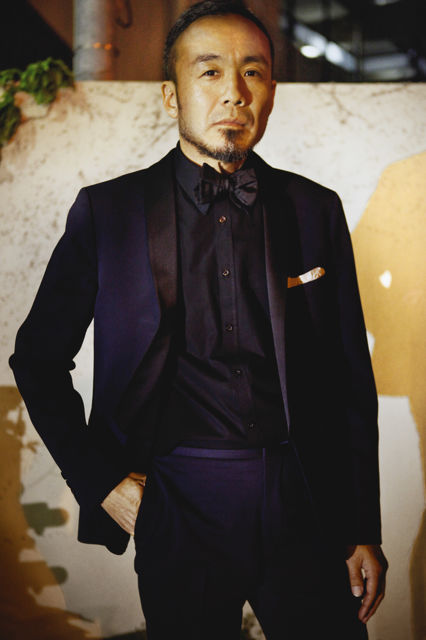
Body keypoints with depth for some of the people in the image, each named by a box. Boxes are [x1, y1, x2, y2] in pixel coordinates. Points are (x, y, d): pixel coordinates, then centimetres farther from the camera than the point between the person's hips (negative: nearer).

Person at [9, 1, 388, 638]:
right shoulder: (106, 211, 1)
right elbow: (38, 358, 8)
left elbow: (351, 377, 7)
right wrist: (97, 479, -1)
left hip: (307, 510, 2)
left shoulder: (316, 209, 6)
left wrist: (364, 533, 5)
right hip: (178, 509, -1)